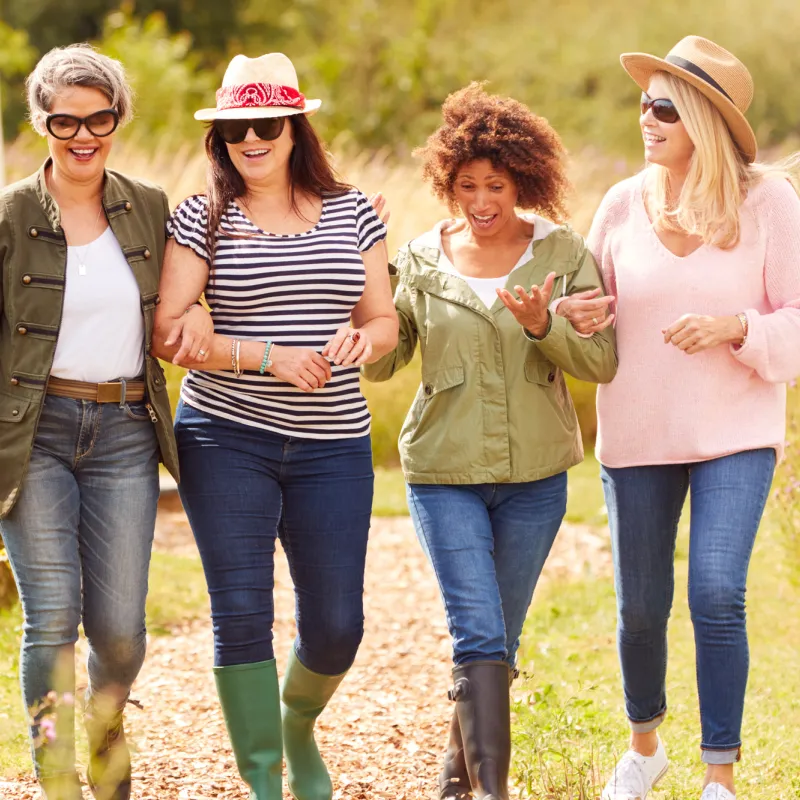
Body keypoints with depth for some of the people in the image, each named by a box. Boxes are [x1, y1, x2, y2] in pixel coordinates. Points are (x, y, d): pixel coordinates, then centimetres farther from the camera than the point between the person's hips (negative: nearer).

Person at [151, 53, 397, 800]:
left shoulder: (352, 214, 8)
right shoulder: (201, 218, -1)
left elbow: (386, 322, 12)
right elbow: (166, 334, -6)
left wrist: (360, 338, -12)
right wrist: (269, 358, -16)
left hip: (333, 445, 2)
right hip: (227, 438, -2)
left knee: (336, 624, 2)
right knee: (241, 612, -5)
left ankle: (298, 726, 34)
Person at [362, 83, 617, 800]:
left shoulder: (561, 252, -2)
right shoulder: (421, 261, -1)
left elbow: (602, 362, -6)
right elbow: (379, 363, 0)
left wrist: (541, 324, -24)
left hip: (536, 475, 2)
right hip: (445, 472, -2)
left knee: (499, 641, 13)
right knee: (479, 635, -13)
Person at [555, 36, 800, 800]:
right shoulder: (623, 204, 0)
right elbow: (595, 317, 11)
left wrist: (734, 328, -23)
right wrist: (579, 319, -12)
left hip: (734, 434, -3)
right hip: (636, 436, 3)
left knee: (716, 595, -15)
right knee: (640, 607, 11)